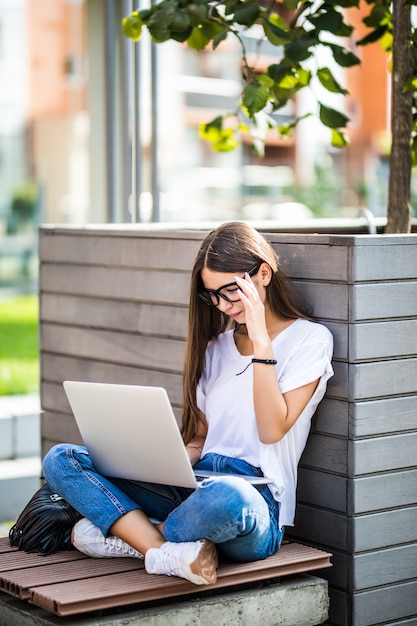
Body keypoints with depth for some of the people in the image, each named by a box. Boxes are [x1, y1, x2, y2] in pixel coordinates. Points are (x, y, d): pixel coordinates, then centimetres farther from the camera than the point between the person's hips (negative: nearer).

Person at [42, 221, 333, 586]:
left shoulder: (309, 338, 3)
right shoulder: (218, 344, 22)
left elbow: (272, 429, -7)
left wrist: (261, 342, -8)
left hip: (253, 497, -6)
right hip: (196, 484, 6)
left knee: (224, 498, -45)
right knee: (61, 460, -10)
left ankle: (134, 534, -14)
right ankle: (167, 552, -28)